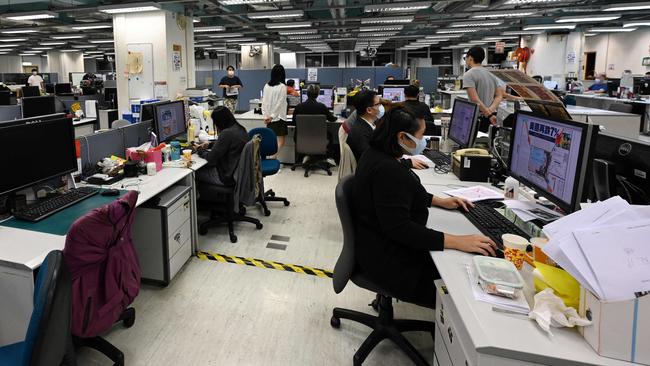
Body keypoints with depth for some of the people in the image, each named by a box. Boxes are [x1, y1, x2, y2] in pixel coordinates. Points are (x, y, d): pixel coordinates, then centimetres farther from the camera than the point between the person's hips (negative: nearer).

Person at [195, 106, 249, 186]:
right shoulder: (240, 129, 3)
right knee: (205, 167, 23)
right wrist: (209, 144, 13)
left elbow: (211, 159, -16)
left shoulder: (227, 133, -24)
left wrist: (200, 151, 2)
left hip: (229, 177, -9)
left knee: (197, 172, 8)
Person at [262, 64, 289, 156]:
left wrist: (265, 116, 3)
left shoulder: (266, 86, 5)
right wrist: (272, 116, -9)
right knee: (280, 142, -4)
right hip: (279, 117, -6)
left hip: (269, 118, 6)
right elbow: (280, 103, -13)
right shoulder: (282, 86, -10)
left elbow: (264, 102, 4)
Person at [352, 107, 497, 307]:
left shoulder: (378, 155, 5)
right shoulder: (386, 170, -27)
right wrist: (457, 241, -31)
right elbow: (400, 228, -30)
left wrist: (440, 201, 12)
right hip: (387, 260, -10)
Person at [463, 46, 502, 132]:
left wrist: (488, 114, -17)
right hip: (492, 116, 7)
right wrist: (490, 110, -4)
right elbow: (499, 96, 11)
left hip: (479, 118, -7)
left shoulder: (468, 75, -9)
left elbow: (475, 99, -19)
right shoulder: (491, 75, 16)